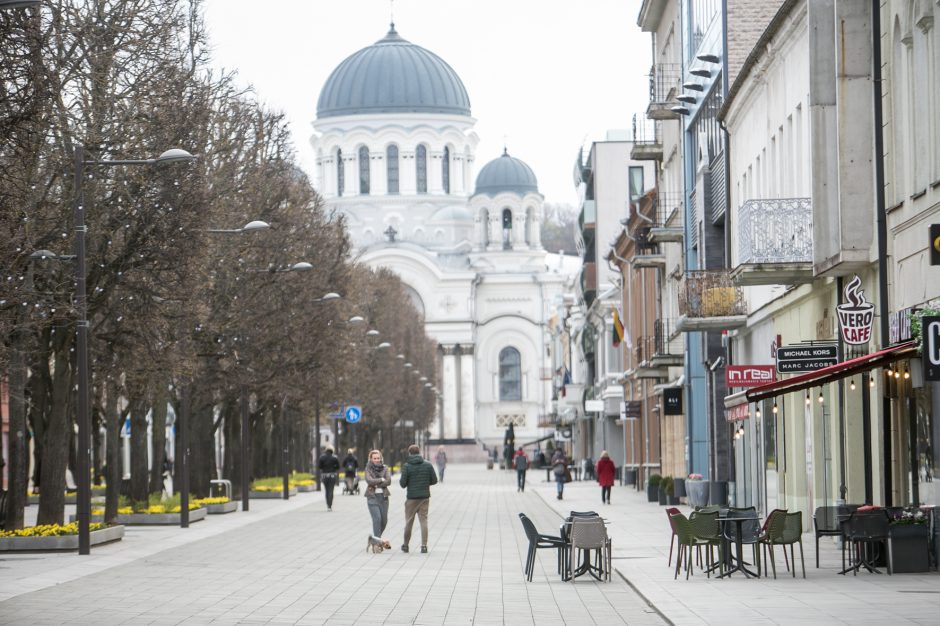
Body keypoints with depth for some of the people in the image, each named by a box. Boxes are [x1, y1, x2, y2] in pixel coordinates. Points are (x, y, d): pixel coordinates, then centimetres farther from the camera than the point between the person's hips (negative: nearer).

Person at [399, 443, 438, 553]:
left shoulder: (407, 466, -8)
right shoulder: (428, 465, -1)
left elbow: (403, 484, -10)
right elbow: (434, 480, 1)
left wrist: (400, 481, 12)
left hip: (412, 498, -2)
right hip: (425, 497, 2)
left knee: (409, 521, 10)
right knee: (423, 521, 4)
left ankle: (406, 545, 19)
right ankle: (424, 545, -4)